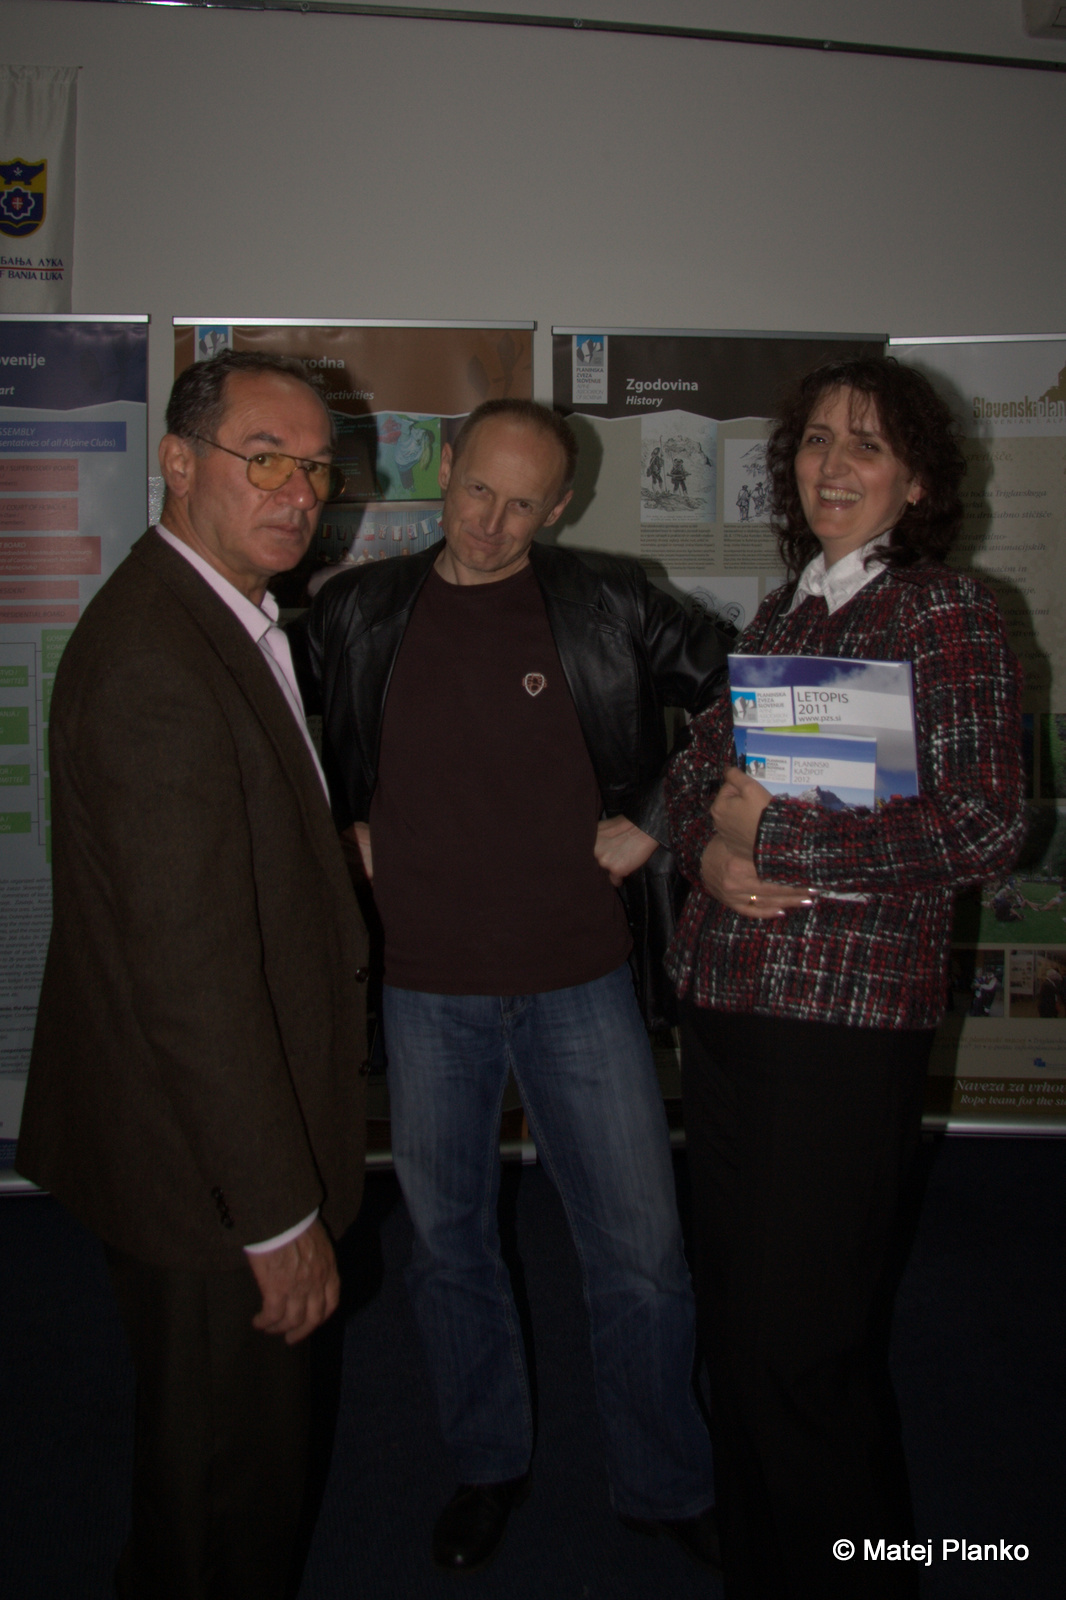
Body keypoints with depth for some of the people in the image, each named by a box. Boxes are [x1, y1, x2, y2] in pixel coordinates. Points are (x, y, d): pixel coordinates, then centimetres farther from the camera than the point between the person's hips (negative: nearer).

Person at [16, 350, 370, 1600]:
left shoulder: (224, 620, 8)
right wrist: (280, 1216, -20)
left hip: (223, 1137, 10)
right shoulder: (153, 660, -26)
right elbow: (189, 969, -27)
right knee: (228, 1469, 13)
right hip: (204, 1167, -10)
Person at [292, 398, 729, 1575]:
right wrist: (344, 831, 2)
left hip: (581, 977, -1)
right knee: (448, 1241, 16)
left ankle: (667, 1487, 31)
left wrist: (655, 823, -4)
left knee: (640, 1251, 6)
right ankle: (486, 1465, 40)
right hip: (427, 983, 2)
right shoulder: (357, 614, 2)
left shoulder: (607, 606, -3)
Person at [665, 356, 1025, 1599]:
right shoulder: (781, 613, 14)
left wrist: (776, 831, -13)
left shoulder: (949, 611, -5)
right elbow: (695, 769, 15)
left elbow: (986, 829, -14)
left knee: (805, 1345, 2)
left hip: (847, 1014, -6)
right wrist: (712, 851, -7)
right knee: (733, 1315, 17)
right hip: (723, 997, 7)